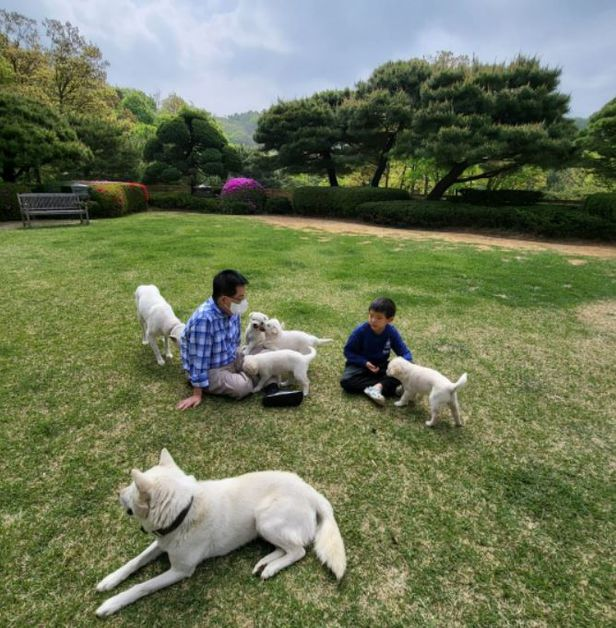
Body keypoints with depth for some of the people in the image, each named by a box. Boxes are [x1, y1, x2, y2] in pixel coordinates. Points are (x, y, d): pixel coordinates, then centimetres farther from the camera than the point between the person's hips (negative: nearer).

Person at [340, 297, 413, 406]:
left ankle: (377, 387, -32)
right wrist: (365, 363, -25)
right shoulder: (360, 331, -20)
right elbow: (348, 351, -12)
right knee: (346, 381, -31)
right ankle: (384, 386, -29)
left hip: (381, 365, 2)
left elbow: (405, 352, -9)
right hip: (361, 364, -2)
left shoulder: (392, 332, -14)